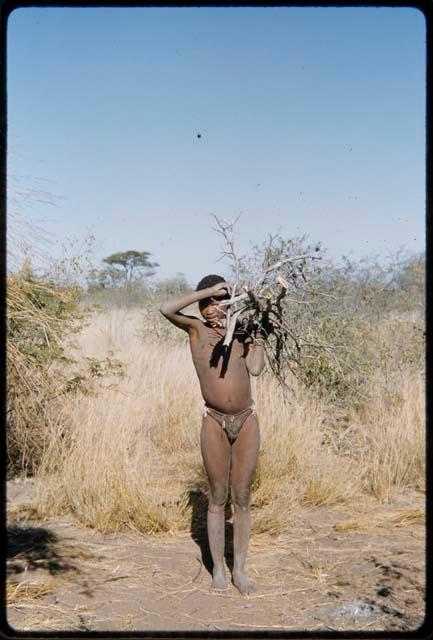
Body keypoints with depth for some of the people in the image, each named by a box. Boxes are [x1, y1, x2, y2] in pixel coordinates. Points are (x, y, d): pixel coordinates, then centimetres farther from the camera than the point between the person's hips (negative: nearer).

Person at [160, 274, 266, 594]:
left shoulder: (241, 331, 6)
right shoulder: (197, 328, 1)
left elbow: (255, 368, -8)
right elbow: (166, 308, -17)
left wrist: (257, 331, -2)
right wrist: (209, 290, -14)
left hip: (247, 422, 2)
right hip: (215, 423, -2)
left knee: (242, 498, 8)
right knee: (217, 498, 7)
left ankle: (239, 569, 19)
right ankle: (218, 569, 19)